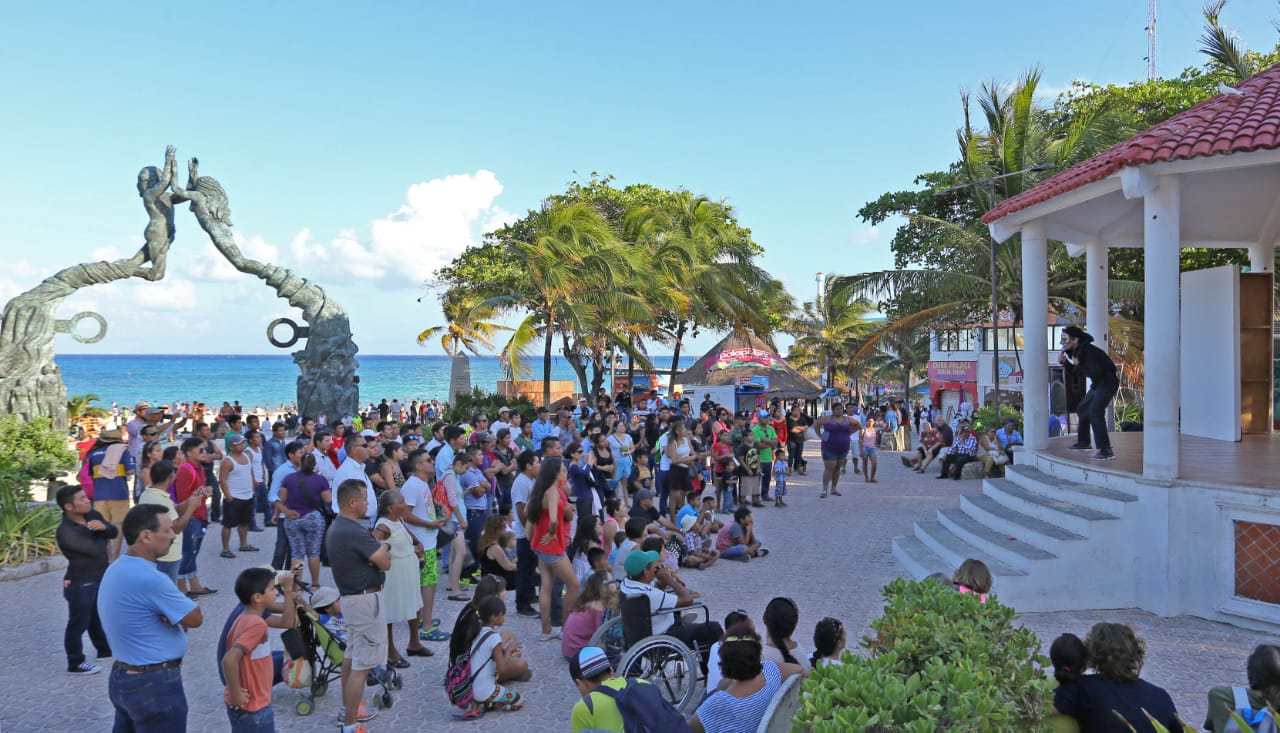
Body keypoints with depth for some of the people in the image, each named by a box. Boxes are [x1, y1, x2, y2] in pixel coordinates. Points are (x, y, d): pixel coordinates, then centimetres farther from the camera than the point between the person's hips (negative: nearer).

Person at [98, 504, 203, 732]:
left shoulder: (118, 568, 6)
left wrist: (174, 617, -8)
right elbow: (195, 618, -16)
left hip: (123, 677, 10)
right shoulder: (149, 579, -26)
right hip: (154, 684, -10)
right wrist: (176, 618, 2)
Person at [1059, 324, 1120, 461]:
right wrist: (1064, 362, 0)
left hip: (1108, 382, -11)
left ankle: (1106, 451, -27)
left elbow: (1095, 374, -30)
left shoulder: (1089, 351, -24)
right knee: (1083, 409, 22)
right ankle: (1083, 442, 36)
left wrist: (1078, 365, -21)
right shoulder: (1078, 351, 5)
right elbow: (1076, 370, 18)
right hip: (1097, 384, 11)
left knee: (1095, 412, -24)